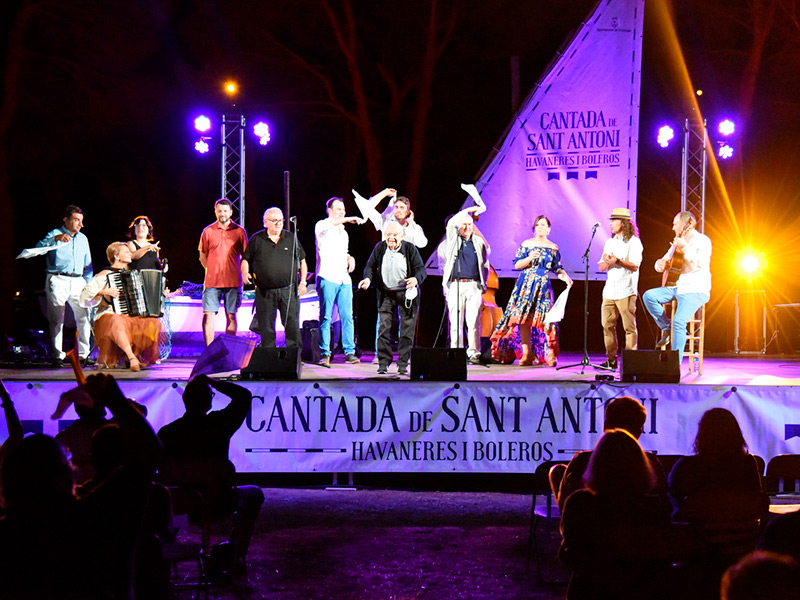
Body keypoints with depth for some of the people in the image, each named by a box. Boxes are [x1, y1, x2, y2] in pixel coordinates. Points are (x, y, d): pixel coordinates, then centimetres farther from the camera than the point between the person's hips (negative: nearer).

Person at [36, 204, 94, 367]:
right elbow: (40, 247, -17)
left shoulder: (83, 238, 19)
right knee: (57, 319, -3)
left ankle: (84, 354, 4)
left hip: (77, 281, 5)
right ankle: (57, 356, -1)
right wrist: (56, 238, -32)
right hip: (57, 281, -5)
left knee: (84, 317, -3)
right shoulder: (55, 234, 2)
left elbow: (87, 265, 23)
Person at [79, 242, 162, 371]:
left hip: (131, 317, 6)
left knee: (154, 323, -18)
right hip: (109, 316, -6)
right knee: (116, 322, -42)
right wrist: (104, 292, -22)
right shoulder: (105, 275, -1)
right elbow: (85, 293, -10)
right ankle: (131, 357, -45)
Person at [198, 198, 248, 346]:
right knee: (208, 315, -5)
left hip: (233, 281, 0)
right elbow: (202, 256, 14)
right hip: (212, 281, 0)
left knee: (231, 316, 3)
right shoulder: (208, 231, 5)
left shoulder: (239, 231, 5)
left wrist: (239, 271, 4)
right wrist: (210, 271, 7)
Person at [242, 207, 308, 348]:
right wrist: (245, 273, -9)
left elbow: (302, 261, 14)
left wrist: (303, 282, 4)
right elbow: (246, 259, 11)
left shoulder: (291, 238, 10)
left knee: (292, 325, -4)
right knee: (266, 328, 5)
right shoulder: (256, 240, 6)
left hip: (288, 290, 0)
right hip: (265, 292, 0)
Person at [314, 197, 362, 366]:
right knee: (325, 317, -5)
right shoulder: (322, 227, 1)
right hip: (327, 278, -6)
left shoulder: (344, 232, 23)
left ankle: (349, 352, 3)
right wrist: (348, 219, -31)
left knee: (347, 317, 0)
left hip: (344, 280, 6)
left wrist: (350, 258, 13)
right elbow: (330, 223, -23)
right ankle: (324, 354, -3)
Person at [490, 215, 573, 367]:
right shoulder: (527, 244, 6)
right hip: (526, 285, 0)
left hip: (543, 286, 0)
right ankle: (527, 354, -1)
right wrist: (529, 258, -14)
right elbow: (517, 265, 2)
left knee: (545, 318, -11)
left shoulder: (553, 248, 9)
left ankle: (550, 354, -6)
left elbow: (557, 269, 11)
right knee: (524, 318, -6)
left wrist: (565, 277, -8)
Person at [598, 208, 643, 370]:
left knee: (629, 326, -6)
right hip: (609, 290, 7)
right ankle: (611, 359, 11)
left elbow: (635, 266, -11)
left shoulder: (633, 242, -1)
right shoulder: (609, 243, 20)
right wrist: (606, 261, -7)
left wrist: (618, 261, -25)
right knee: (607, 325, 4)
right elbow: (602, 267, 16)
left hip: (626, 291, -7)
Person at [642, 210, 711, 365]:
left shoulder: (702, 240, -7)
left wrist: (685, 247, -22)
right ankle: (667, 328, 1)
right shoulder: (677, 243, 18)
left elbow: (702, 263, -23)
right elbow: (662, 263, 21)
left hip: (696, 290, -8)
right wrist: (660, 264, -3)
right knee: (649, 296, -10)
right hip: (678, 288, 8)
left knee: (679, 321, -26)